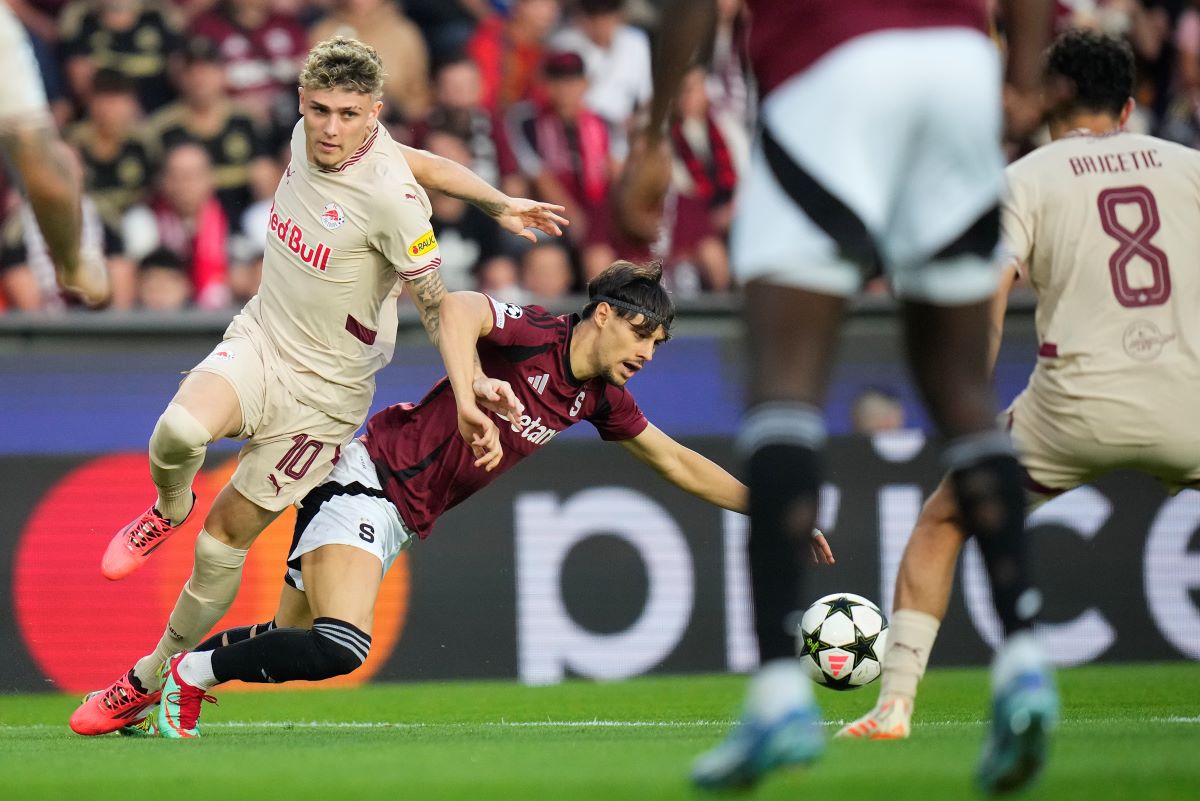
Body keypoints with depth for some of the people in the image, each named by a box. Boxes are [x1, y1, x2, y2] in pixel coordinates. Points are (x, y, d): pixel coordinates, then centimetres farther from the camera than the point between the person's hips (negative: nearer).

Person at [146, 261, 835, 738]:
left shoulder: (601, 398, 8)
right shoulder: (536, 335, -17)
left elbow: (677, 462, 19)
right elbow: (459, 309, -36)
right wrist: (468, 404, -48)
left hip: (406, 522, 9)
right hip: (369, 478, -9)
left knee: (292, 641, 7)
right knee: (339, 647, -25)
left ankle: (169, 672, 23)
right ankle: (187, 673, -6)